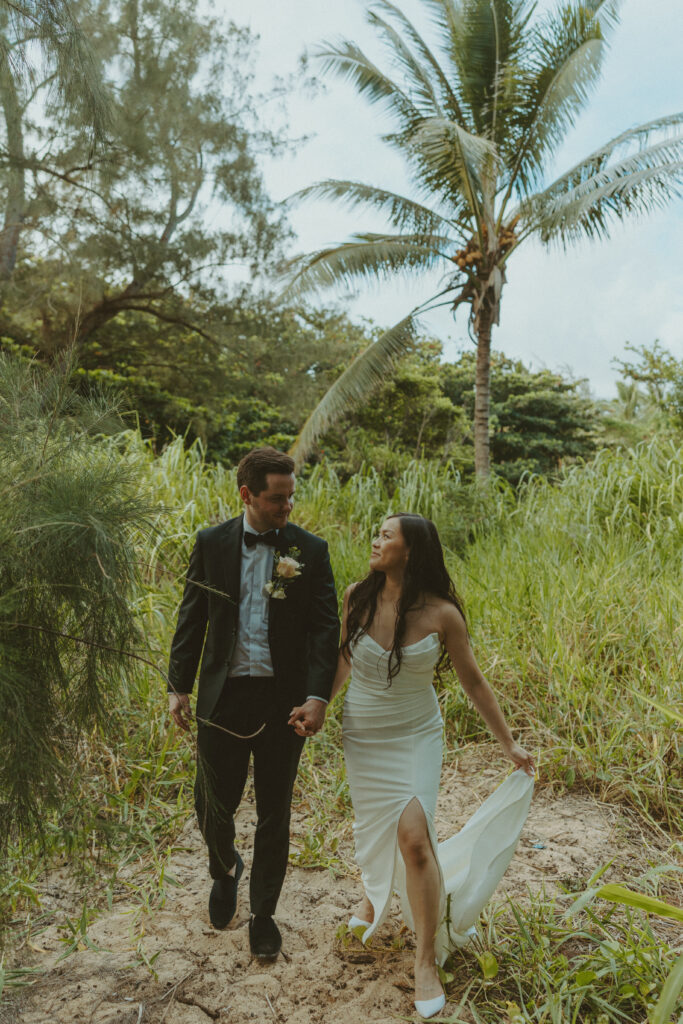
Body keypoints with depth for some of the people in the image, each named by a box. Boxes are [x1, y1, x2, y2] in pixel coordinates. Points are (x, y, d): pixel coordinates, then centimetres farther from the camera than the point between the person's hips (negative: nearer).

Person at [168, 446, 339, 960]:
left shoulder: (311, 550, -4)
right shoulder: (212, 543, -1)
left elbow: (325, 627, -6)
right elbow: (192, 617, 5)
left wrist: (318, 696, -16)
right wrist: (179, 686, 2)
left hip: (283, 700, -1)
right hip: (222, 696, 1)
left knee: (274, 813, 13)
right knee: (213, 803, 13)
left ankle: (263, 913, 35)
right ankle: (225, 869, 48)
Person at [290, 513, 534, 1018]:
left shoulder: (442, 614, -17)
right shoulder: (357, 597, -11)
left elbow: (474, 682, -5)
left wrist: (509, 743, 0)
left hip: (416, 737, -2)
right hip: (362, 735, 3)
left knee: (413, 837, -14)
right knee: (373, 830, 16)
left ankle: (427, 960, 8)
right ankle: (377, 893, 52)